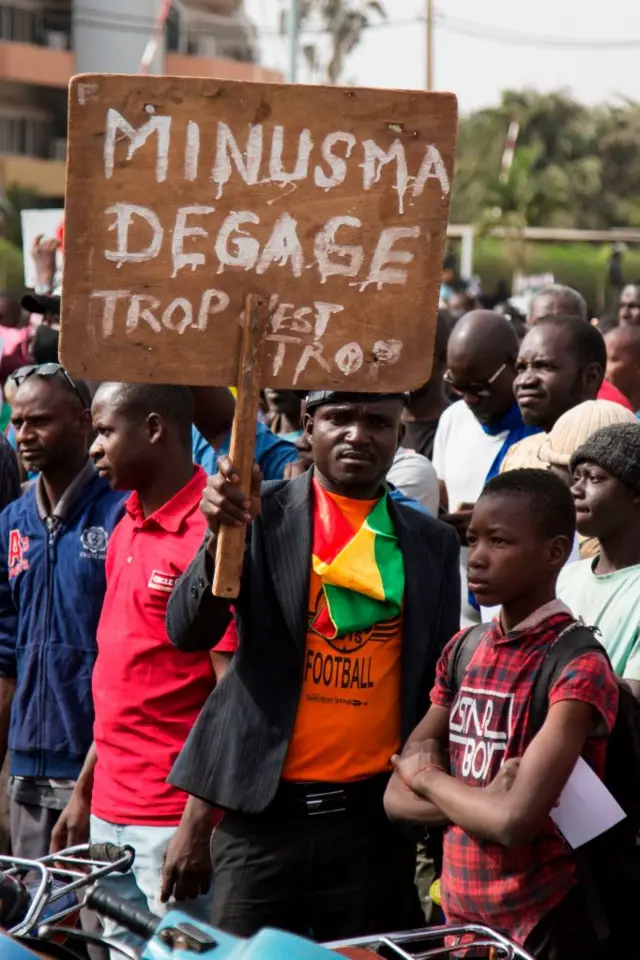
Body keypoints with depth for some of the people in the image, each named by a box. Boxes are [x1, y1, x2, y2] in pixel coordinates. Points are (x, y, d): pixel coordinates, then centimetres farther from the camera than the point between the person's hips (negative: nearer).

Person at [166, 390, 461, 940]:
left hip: (374, 817, 2)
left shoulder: (434, 543, 9)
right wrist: (221, 535, -26)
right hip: (264, 812, -2)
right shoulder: (260, 514, 2)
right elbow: (188, 632, -8)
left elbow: (440, 682, 12)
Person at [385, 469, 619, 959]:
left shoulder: (579, 668, -17)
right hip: (458, 917, 6)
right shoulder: (463, 651, 4)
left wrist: (429, 776, -9)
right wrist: (484, 802, -15)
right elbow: (397, 796, 3)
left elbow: (515, 822, -26)